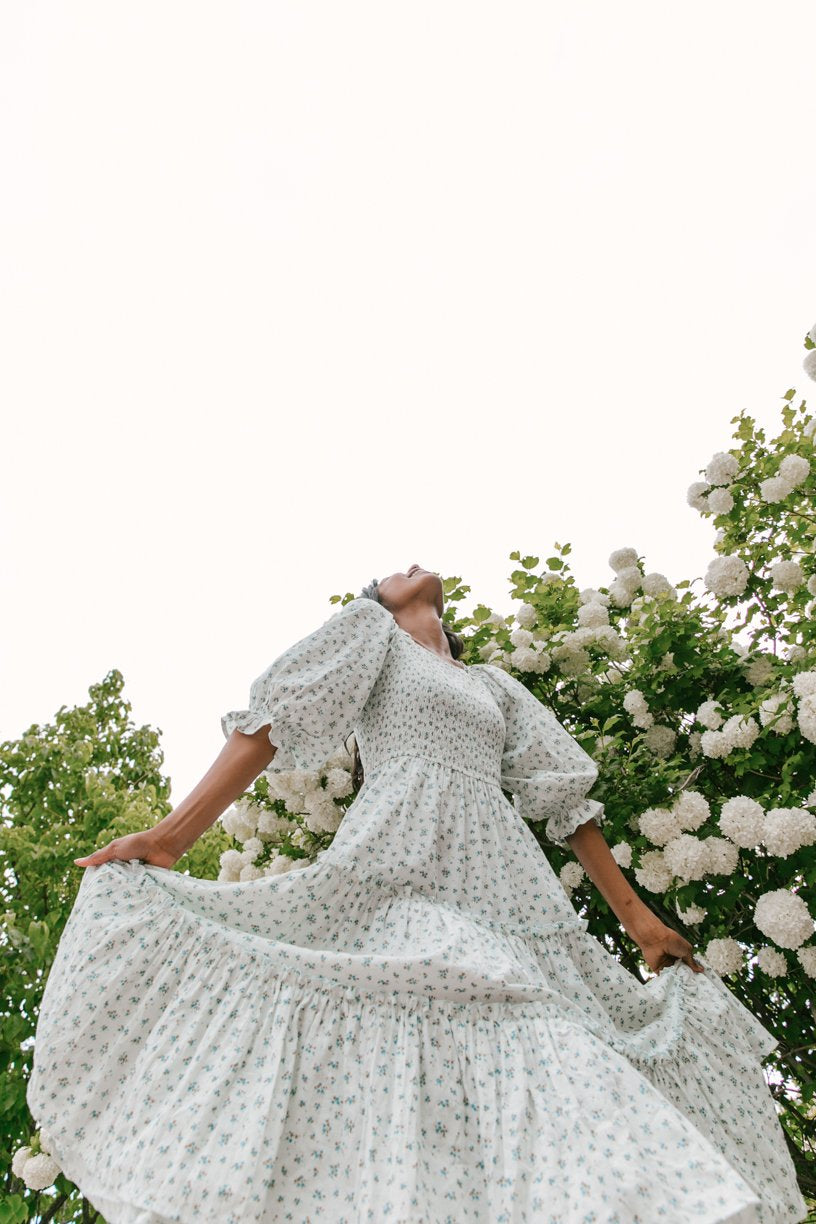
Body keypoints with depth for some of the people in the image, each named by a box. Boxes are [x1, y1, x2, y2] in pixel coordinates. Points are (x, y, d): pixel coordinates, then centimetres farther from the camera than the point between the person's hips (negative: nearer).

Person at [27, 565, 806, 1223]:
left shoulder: (494, 684, 30)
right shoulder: (369, 632, 17)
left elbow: (564, 796, 24)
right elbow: (273, 722, 2)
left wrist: (635, 916, 17)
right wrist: (171, 837, -10)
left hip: (504, 893, 5)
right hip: (395, 882, -5)